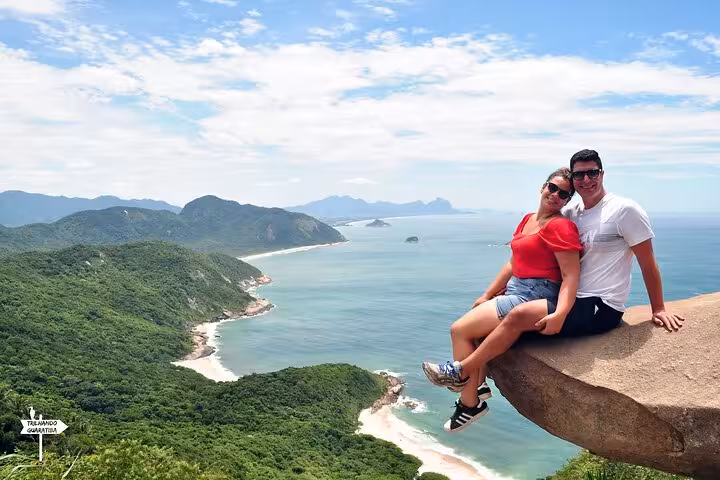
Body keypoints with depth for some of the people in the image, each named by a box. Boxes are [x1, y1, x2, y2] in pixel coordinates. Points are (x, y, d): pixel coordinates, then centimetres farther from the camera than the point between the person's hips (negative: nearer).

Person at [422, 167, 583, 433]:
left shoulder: (560, 226, -13)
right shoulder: (528, 220, 15)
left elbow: (571, 275, -19)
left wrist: (559, 314, -32)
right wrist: (487, 295, 17)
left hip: (534, 299, -9)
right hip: (514, 291, 9)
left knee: (459, 330, -10)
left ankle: (471, 403, 3)